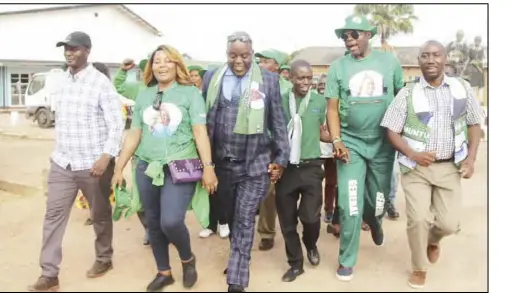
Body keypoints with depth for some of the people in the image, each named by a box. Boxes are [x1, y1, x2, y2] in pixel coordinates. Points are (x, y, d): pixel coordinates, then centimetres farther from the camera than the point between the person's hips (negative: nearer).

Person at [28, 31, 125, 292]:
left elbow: (117, 124, -14)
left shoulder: (100, 82, -11)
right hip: (61, 163, 6)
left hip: (93, 164, -5)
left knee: (100, 215, 11)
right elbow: (60, 118, 17)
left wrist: (106, 157, -23)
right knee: (53, 216, 4)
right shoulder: (61, 79, 8)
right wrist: (60, 151, 18)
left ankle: (104, 258, 32)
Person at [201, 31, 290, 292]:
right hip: (222, 163, 3)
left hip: (256, 163, -3)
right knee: (231, 217, 18)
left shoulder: (268, 79, -1)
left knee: (244, 220, -3)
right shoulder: (212, 77, 4)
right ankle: (238, 260, 40)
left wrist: (281, 158, 0)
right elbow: (203, 118, 8)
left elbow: (278, 121, 2)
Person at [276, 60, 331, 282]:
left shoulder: (320, 101, 2)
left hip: (311, 166, 0)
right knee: (287, 219, 6)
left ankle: (311, 245, 29)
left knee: (310, 216, -7)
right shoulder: (280, 101, 0)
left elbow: (321, 133, 13)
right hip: (286, 167, 1)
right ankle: (295, 263, 26)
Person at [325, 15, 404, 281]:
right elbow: (332, 109, -2)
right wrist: (337, 141, -14)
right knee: (349, 205, -5)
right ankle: (346, 260, 12)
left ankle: (374, 222, 52)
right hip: (351, 144, -1)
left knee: (378, 200, 14)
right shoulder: (338, 68, -1)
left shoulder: (389, 61, 1)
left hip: (383, 144, 1)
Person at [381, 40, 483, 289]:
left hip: (449, 167, 2)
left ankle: (433, 240, 37)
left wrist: (471, 158, -2)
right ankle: (419, 268, 18)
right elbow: (392, 131, -4)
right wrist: (413, 155, -17)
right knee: (418, 219, -7)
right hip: (416, 168, -2)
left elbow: (474, 125, 9)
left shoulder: (462, 88, 3)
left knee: (449, 223, 0)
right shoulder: (407, 93, -4)